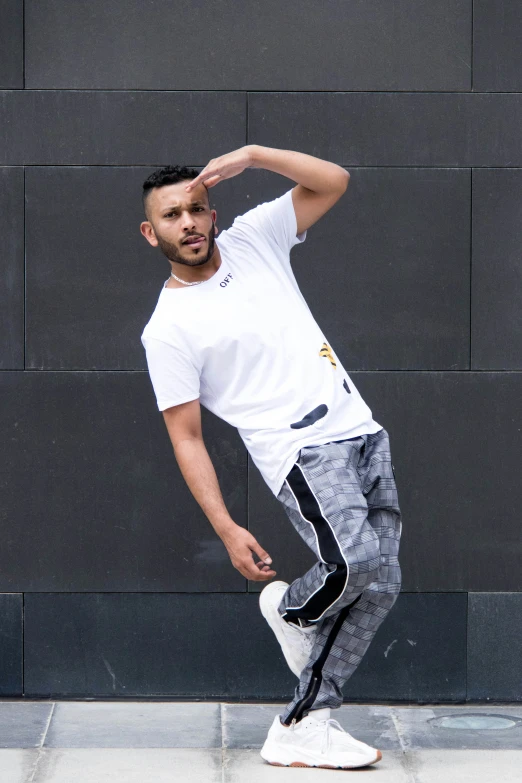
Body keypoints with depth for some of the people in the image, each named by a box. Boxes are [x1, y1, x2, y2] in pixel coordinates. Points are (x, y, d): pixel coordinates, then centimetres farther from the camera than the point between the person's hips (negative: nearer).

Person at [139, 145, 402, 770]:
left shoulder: (252, 239, 12)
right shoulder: (168, 328, -2)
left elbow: (333, 181, 9)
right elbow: (186, 437, -3)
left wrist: (252, 155, -5)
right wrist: (226, 529, -12)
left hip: (362, 432, 6)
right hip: (302, 451, -6)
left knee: (379, 585, -3)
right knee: (356, 560, -28)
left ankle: (301, 729, 0)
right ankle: (291, 608, 7)